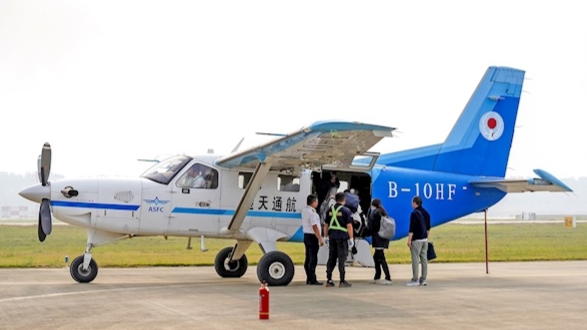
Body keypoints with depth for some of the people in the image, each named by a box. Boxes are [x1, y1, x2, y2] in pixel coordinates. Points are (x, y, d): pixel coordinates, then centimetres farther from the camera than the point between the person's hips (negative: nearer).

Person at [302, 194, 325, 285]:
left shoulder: (304, 210, 9)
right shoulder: (312, 212, -18)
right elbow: (314, 227, -21)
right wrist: (320, 239, -19)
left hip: (306, 235, 9)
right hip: (312, 237, -9)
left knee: (308, 258, 11)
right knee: (313, 258, -6)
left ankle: (308, 279, 15)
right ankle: (312, 280, -6)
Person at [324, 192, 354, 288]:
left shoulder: (330, 210, 9)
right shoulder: (346, 210, -7)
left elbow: (326, 225, 12)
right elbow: (349, 226, -11)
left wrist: (326, 237, 20)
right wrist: (351, 239, -6)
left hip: (332, 237, 5)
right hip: (342, 237, -5)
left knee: (331, 259, 10)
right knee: (341, 259, -2)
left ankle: (329, 280, 12)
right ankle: (342, 281, 0)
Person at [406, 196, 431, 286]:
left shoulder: (414, 213, -12)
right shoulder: (426, 213, 11)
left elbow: (412, 228, -15)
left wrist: (409, 240, -11)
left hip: (416, 240, -8)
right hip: (424, 239, 8)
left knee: (415, 259, -5)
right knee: (424, 259, 7)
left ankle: (415, 280, -4)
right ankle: (423, 279, 9)